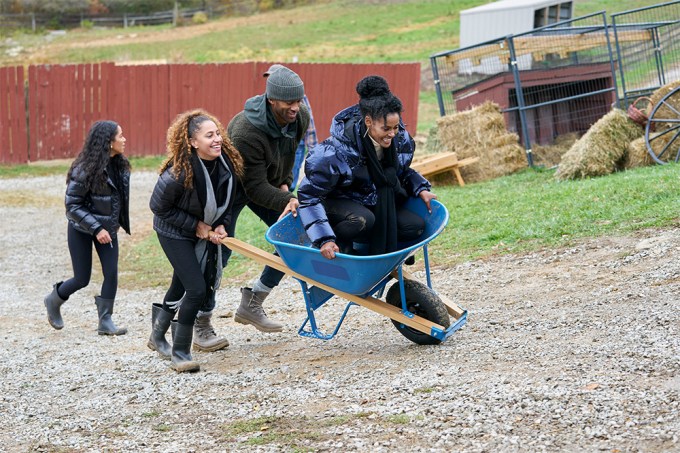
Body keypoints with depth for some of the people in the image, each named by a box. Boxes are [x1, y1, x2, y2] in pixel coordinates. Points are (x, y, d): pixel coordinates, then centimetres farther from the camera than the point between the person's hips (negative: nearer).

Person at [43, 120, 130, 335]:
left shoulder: (119, 165, -5)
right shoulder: (85, 170, -24)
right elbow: (72, 205, -21)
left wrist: (117, 223, 9)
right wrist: (96, 229, -25)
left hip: (107, 227, 5)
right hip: (81, 229, -5)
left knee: (112, 273, -4)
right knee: (82, 279, 2)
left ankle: (105, 321, 6)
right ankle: (53, 301, 30)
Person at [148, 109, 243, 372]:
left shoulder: (227, 163, -15)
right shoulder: (178, 173, -33)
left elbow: (227, 201, 4)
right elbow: (158, 207, -19)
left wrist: (221, 225, -10)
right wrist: (196, 225, -17)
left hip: (206, 230, 6)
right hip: (175, 232, -6)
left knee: (181, 285, 19)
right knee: (197, 288, -15)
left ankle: (158, 336, 41)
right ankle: (179, 353, -2)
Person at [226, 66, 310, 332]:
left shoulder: (301, 118, -16)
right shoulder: (246, 132, -38)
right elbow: (255, 186, -34)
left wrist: (285, 184, -8)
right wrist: (287, 200, -44)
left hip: (270, 184, 7)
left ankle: (251, 306, 9)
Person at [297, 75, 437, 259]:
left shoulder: (400, 139, -11)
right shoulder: (338, 149, -30)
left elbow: (403, 172, 13)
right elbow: (308, 195, -27)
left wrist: (421, 189, -7)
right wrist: (324, 239, -35)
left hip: (379, 205, 7)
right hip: (337, 202, -7)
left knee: (415, 225, -15)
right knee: (363, 219, -39)